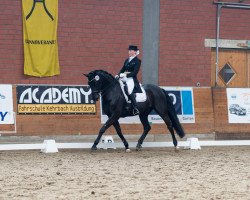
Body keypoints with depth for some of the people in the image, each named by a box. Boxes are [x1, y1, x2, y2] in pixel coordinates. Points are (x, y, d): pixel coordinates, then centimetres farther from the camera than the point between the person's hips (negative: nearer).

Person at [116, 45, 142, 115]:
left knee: (129, 91, -31)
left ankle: (135, 109, -30)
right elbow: (122, 69, 18)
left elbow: (135, 72, -12)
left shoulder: (137, 61, -3)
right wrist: (119, 75, -2)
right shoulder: (127, 60, 19)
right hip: (124, 79, 9)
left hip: (132, 79, -9)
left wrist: (126, 75, -21)